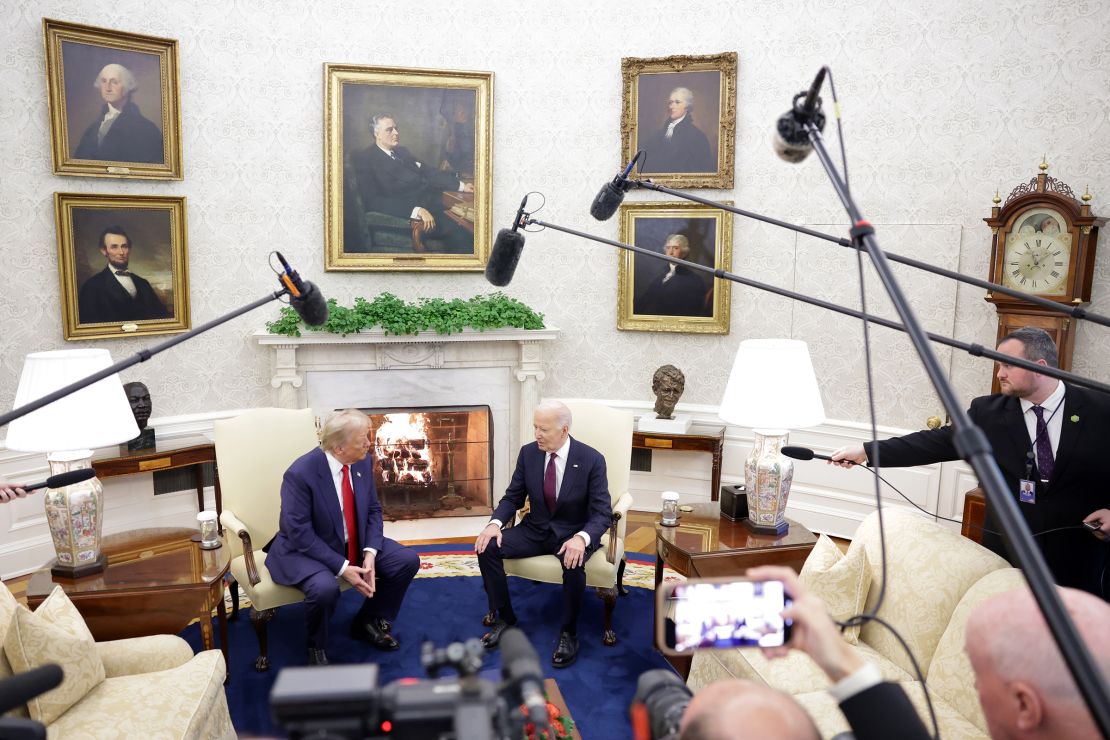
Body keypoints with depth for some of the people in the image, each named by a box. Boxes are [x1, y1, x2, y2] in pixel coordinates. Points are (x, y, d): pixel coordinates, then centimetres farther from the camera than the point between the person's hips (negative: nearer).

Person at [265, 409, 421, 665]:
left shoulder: (363, 462, -7)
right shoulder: (300, 473, -27)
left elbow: (373, 511, 1)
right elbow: (300, 534, -25)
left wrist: (370, 553, -15)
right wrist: (342, 568, -28)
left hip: (355, 544, 7)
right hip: (306, 550, -6)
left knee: (408, 561, -6)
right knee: (325, 587, -36)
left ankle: (367, 622, 16)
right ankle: (316, 646, -3)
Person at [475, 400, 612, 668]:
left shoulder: (591, 460, -17)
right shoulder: (528, 453, -6)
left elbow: (603, 513, -17)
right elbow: (512, 497, 3)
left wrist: (581, 538, -38)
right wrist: (495, 523, -18)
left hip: (573, 534, -4)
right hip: (535, 530, 4)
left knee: (574, 563, -36)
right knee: (487, 547, -17)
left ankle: (568, 633, -12)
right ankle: (505, 617, 2)